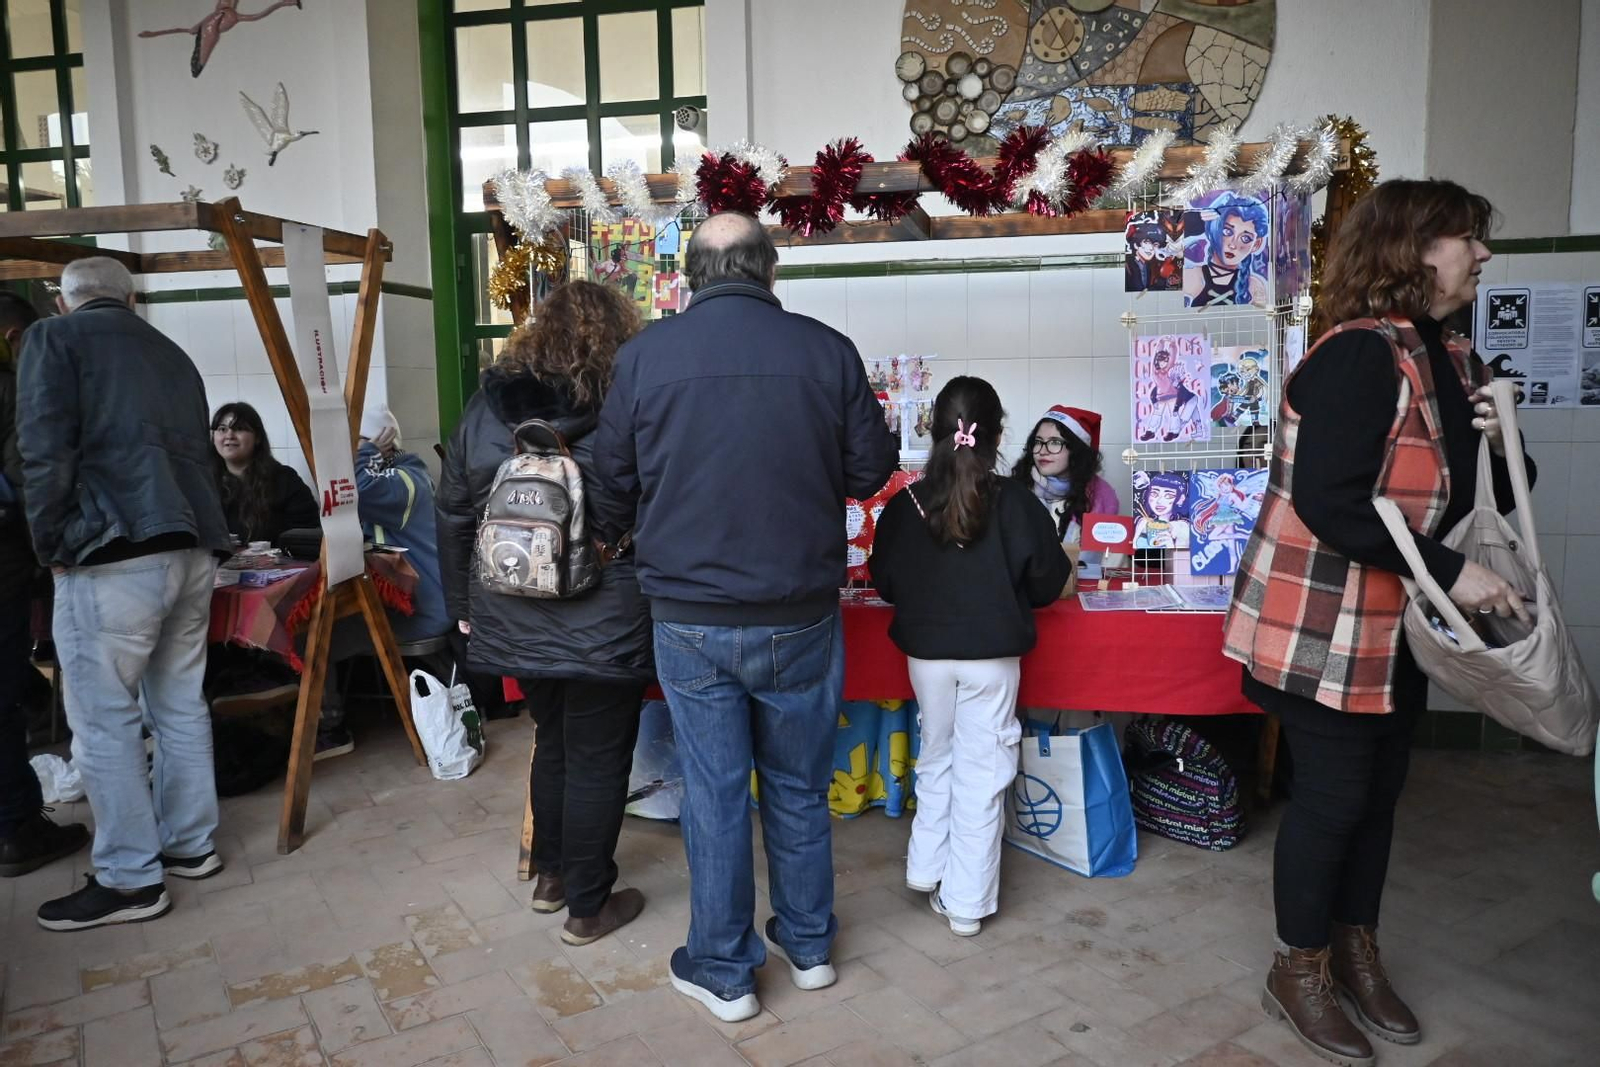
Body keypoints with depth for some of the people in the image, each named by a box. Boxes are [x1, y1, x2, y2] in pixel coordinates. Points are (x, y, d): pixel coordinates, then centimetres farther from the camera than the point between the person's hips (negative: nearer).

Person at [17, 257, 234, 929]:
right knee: (180, 706, 15)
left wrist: (53, 548, 0)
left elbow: (45, 453, -8)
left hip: (113, 557, -6)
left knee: (103, 722, 2)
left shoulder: (54, 338, 3)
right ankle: (190, 844, 24)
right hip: (192, 550, 7)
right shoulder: (171, 353, 20)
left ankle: (130, 879, 8)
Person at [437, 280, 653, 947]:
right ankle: (588, 908, 21)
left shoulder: (485, 407, 3)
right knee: (597, 760, 8)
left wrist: (463, 604, 17)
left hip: (513, 619, 5)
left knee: (552, 741, 23)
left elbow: (453, 514, 9)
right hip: (603, 627, -5)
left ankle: (549, 876, 38)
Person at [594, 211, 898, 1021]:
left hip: (690, 615, 0)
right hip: (800, 613, 1)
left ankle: (723, 971, 26)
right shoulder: (827, 349, -7)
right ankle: (808, 945, 34)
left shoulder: (645, 353, -7)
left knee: (714, 792, 12)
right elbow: (870, 472, 0)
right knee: (799, 788, 17)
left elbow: (616, 476, 2)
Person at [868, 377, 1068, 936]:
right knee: (981, 770, 8)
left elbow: (884, 583, 3)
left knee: (936, 757, 22)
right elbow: (1048, 581, -3)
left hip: (925, 650, 2)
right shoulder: (1015, 502, -11)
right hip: (992, 654, -2)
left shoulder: (904, 505, -7)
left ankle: (927, 869, 27)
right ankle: (967, 902, 15)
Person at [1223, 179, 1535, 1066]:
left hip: (1401, 625, 9)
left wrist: (1495, 441, -6)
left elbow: (1474, 494, 14)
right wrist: (1451, 572, -26)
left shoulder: (1450, 359, 8)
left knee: (1379, 790, 18)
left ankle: (1356, 949, 37)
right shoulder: (1360, 357, -20)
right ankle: (1298, 971, 24)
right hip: (1326, 625, -9)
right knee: (1333, 795, 3)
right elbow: (1328, 505, -29)